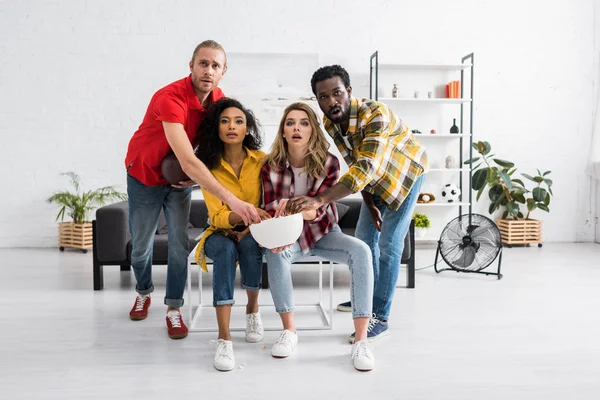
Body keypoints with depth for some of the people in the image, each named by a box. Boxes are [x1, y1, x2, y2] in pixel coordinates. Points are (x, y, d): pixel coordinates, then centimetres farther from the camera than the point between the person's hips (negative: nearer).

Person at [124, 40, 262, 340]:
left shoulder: (218, 99, -14)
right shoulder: (170, 98, -35)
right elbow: (187, 160, -45)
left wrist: (194, 175, -17)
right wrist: (232, 200, -51)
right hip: (145, 176, -4)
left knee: (179, 243, -5)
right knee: (141, 244, 10)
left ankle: (174, 309, 10)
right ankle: (143, 293, 38)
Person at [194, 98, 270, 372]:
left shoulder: (261, 161, -7)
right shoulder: (209, 166, -9)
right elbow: (217, 217, -15)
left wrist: (252, 227, -19)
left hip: (253, 234, 0)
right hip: (221, 233, 0)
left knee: (250, 244, -35)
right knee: (225, 249, -35)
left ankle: (253, 309, -7)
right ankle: (224, 339, -36)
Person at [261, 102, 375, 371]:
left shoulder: (329, 163, -13)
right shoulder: (271, 166, -11)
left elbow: (318, 209, -21)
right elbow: (272, 210, -14)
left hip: (323, 233, 0)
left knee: (361, 251, -29)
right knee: (275, 252, -35)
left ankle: (361, 340, -27)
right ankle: (289, 331, -19)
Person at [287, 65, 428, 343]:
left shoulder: (376, 114, -39)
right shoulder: (329, 123, -16)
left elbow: (366, 168, -50)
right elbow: (354, 164, -6)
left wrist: (320, 199, -60)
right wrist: (370, 204, -9)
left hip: (406, 172, -7)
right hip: (376, 176, 7)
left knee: (389, 244, -11)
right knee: (364, 237, 13)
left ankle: (380, 318, -2)